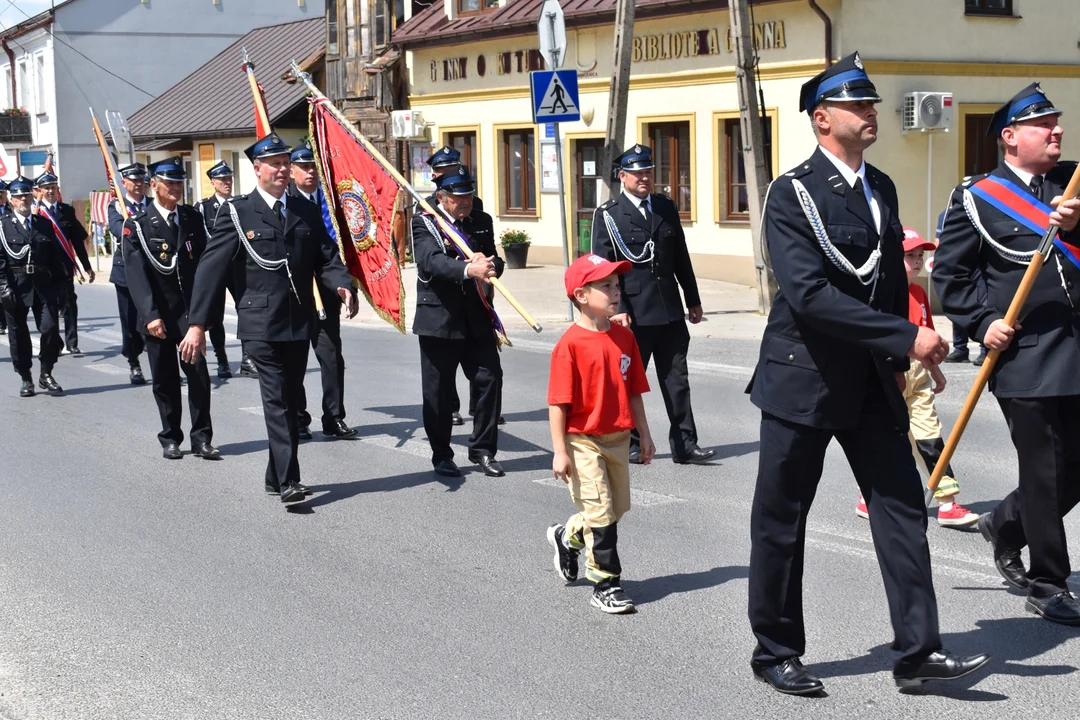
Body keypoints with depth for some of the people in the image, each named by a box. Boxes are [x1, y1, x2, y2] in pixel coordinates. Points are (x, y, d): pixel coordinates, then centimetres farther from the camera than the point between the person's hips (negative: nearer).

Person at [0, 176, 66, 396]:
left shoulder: (45, 224, 11)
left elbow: (55, 256, 10)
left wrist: (58, 283, 4)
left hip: (43, 284, 2)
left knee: (50, 329, -7)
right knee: (18, 334, 5)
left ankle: (46, 374, 8)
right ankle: (26, 379, 16)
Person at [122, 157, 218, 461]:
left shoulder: (192, 218, 7)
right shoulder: (137, 225, -4)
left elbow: (204, 263, 7)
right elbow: (136, 275, -11)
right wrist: (151, 315, -19)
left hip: (190, 311, 2)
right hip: (158, 316, -2)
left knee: (199, 375, -5)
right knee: (165, 380, 7)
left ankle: (201, 439, 3)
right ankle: (170, 439, 19)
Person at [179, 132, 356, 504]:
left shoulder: (306, 211, 11)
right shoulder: (237, 212, -3)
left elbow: (325, 258, 9)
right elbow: (211, 267, -7)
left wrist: (343, 285, -14)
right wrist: (197, 323, -14)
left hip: (300, 322, 5)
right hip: (262, 323, -5)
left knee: (290, 402, 12)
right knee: (277, 403, -9)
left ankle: (276, 476, 25)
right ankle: (288, 482, -10)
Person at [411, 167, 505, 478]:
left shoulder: (482, 221, 10)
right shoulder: (424, 223, -6)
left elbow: (495, 261, 6)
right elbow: (431, 261, -23)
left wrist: (489, 264, -20)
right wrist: (468, 269, -40)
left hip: (477, 318, 4)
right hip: (439, 319, -4)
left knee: (490, 379, 0)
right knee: (438, 390, 4)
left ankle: (482, 450, 14)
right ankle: (441, 455, 18)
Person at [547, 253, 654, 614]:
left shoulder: (624, 337, 3)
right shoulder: (570, 344, -16)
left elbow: (633, 391, 10)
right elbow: (558, 402, -15)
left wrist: (644, 435, 11)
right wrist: (560, 451, -16)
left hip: (618, 439, 7)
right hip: (583, 442, -7)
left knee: (617, 507, 18)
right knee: (600, 512, -3)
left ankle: (567, 537, 42)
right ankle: (605, 585, 8)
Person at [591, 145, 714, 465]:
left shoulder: (666, 207, 11)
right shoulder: (607, 215, -4)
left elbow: (681, 258, 15)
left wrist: (692, 299, 15)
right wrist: (617, 309, -17)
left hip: (670, 311, 4)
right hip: (634, 315, -4)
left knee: (677, 381, 6)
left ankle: (684, 445, 11)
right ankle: (627, 444, 19)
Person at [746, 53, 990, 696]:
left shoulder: (882, 188, 9)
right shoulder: (792, 194, -13)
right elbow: (810, 295, -25)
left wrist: (898, 360, 15)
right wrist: (907, 337, -26)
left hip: (871, 379, 6)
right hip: (803, 377, -6)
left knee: (902, 507, 1)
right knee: (781, 520, 4)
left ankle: (918, 651, 7)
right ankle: (776, 652, 19)